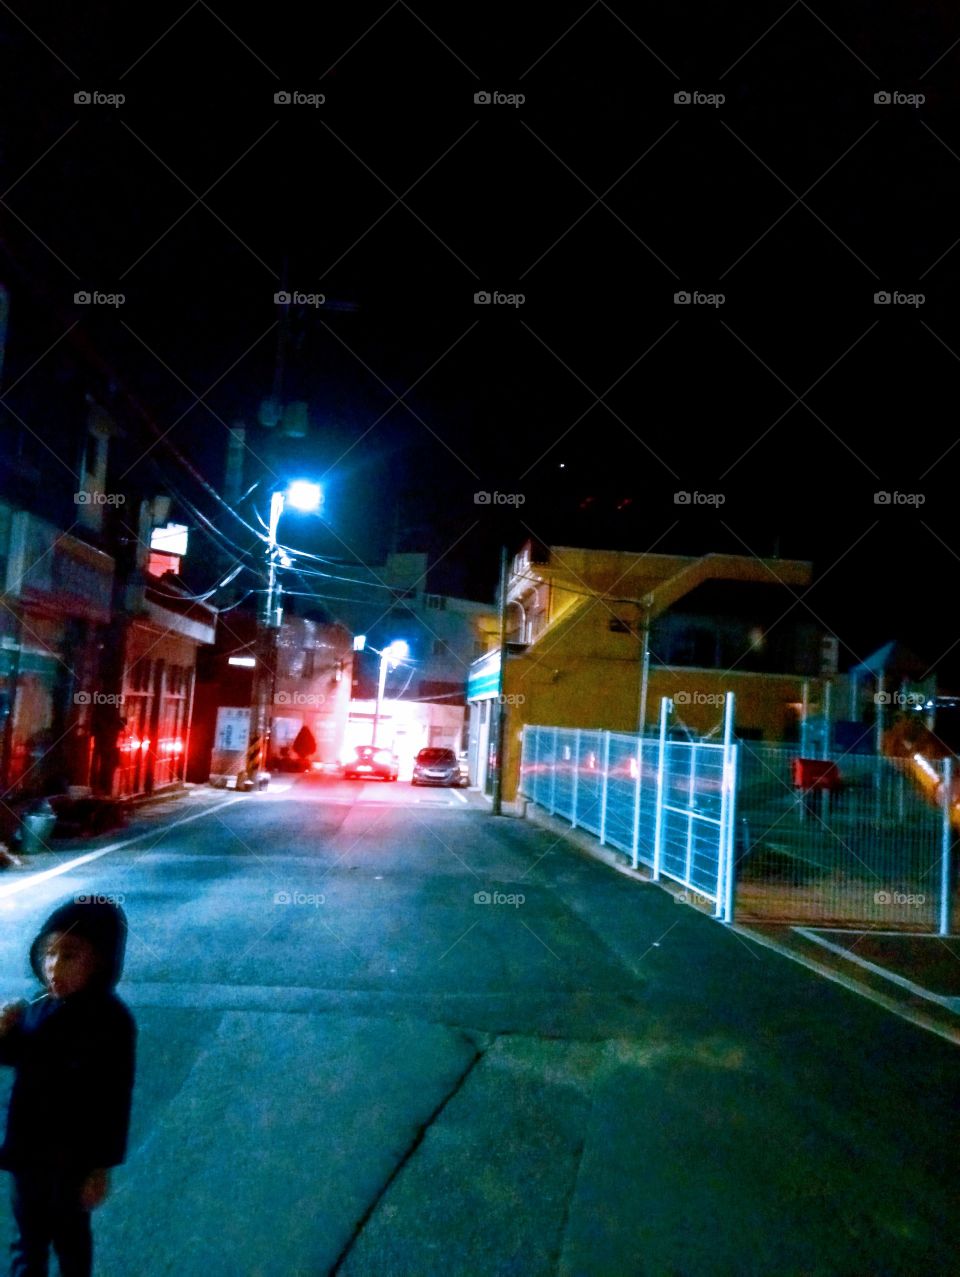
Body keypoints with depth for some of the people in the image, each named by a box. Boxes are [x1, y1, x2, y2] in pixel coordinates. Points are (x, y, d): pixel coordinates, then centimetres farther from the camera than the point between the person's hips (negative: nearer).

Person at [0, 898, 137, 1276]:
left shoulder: (110, 1023, -28)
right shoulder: (42, 1006, -11)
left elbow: (114, 1103, -22)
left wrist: (101, 1167, -16)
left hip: (73, 1158, -5)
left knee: (70, 1235, 21)